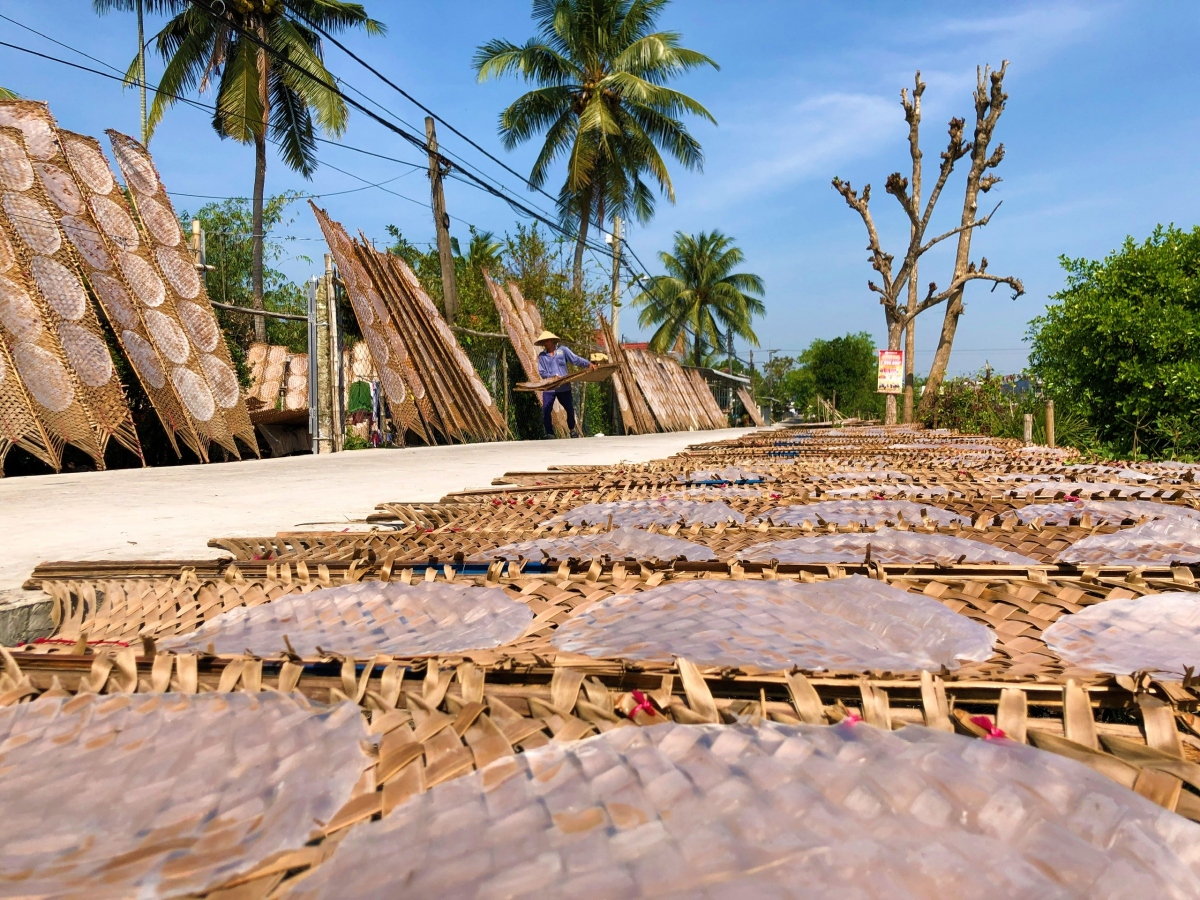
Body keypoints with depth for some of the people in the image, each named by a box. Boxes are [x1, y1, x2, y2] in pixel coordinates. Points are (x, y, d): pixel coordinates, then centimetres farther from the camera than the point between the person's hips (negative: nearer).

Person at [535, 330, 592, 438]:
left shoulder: (563, 350, 2)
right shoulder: (542, 356, 4)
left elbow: (576, 359, -5)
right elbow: (541, 372, -2)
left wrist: (588, 364, -19)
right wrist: (553, 376, -18)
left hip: (564, 388, 0)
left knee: (570, 409, 9)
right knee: (546, 411, -7)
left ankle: (572, 430, 33)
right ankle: (550, 434, 4)